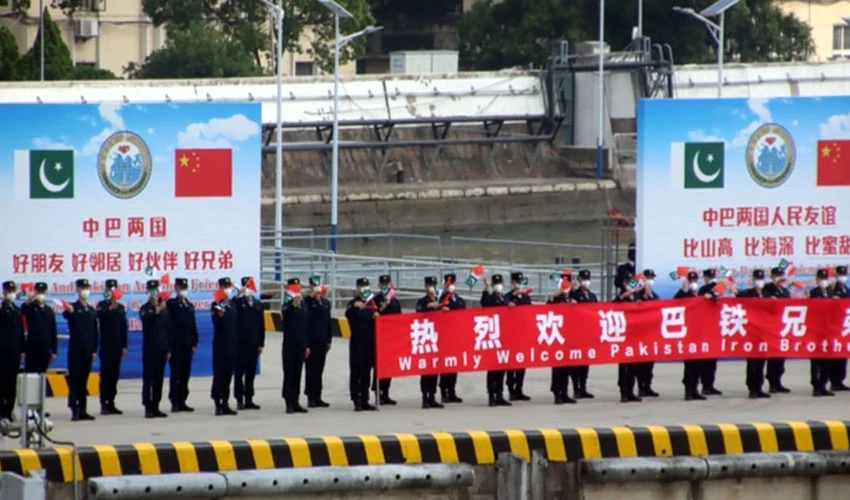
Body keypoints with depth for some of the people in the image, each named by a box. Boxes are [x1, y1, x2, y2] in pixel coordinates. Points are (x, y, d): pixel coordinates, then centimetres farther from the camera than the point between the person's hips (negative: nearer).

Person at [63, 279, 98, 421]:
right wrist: (69, 311, -54)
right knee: (74, 379, -5)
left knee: (83, 380, 8)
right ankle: (74, 410, -5)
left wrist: (94, 350, 11)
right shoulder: (73, 308, -4)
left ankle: (82, 410, 12)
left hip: (87, 350, 5)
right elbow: (66, 315, -29)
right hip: (75, 349, -5)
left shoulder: (92, 311, 14)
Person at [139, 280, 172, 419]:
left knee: (159, 379, 6)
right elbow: (145, 319, -24)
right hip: (149, 349, -4)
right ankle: (148, 408, -5)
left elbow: (169, 329, 13)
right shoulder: (145, 308, 0)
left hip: (162, 349, 4)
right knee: (148, 379, -4)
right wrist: (157, 311, -37)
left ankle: (155, 407, 10)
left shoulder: (164, 308, 11)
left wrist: (169, 349, 10)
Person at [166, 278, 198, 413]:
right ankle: (175, 402, -3)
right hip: (175, 345, -5)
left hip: (187, 345, 5)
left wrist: (194, 343, 10)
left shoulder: (190, 305, 15)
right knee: (176, 375, -5)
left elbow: (193, 325, 16)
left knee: (185, 375, 6)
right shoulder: (171, 304, -3)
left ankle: (182, 401, 11)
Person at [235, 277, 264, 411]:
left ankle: (249, 400, 12)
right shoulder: (238, 303, -2)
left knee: (251, 373, 7)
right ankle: (239, 400, 3)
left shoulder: (258, 305, 12)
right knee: (240, 372, 0)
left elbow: (261, 325, 12)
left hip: (253, 344, 4)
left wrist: (261, 343, 6)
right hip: (241, 343, -4)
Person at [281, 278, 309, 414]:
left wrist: (307, 345, 17)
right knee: (289, 374, -5)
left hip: (300, 346, 6)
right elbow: (285, 314, -33)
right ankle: (289, 403, -5)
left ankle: (295, 402, 14)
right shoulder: (287, 306, -9)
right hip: (289, 345, -6)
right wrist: (293, 305, -53)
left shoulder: (303, 305, 10)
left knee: (297, 374, 9)